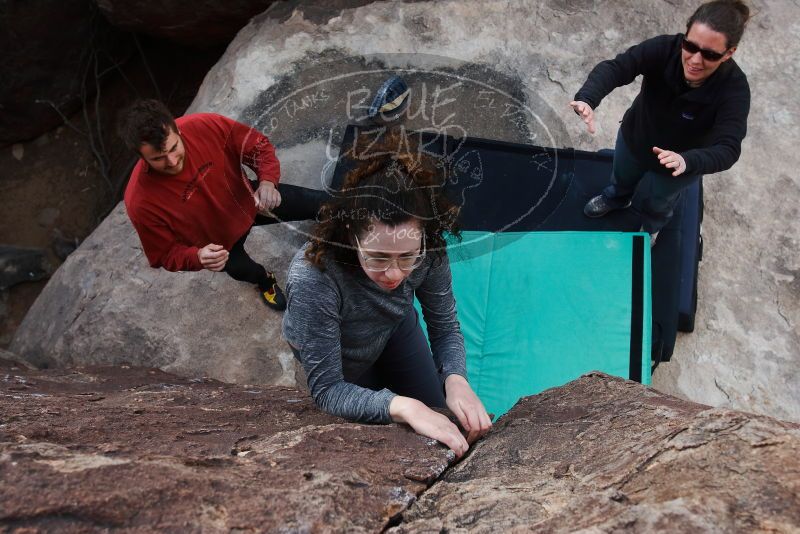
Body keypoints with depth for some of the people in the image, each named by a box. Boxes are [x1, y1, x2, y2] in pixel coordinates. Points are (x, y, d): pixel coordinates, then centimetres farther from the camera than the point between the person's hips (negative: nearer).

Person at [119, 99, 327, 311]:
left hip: (247, 200, 2)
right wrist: (197, 257, -42)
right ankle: (264, 280, 61)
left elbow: (257, 146, -18)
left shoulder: (204, 127, -35)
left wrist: (267, 181, -37)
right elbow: (167, 255, -22)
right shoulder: (141, 202, -37)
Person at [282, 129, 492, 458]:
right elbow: (326, 389, -38)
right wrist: (401, 407, -53)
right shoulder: (312, 279, -46)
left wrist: (455, 380, -39)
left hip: (395, 331, 3)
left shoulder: (428, 251, -34)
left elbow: (445, 327, -18)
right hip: (336, 357, -2)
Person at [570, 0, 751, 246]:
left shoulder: (734, 88, -38)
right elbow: (615, 67, -48)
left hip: (681, 163, -1)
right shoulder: (666, 48, -35)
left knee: (660, 201, 31)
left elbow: (728, 149, -47)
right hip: (634, 138, 2)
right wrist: (587, 99, -69)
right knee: (622, 177, 34)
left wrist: (686, 161, -67)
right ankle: (616, 198, 71)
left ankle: (651, 227, 67)